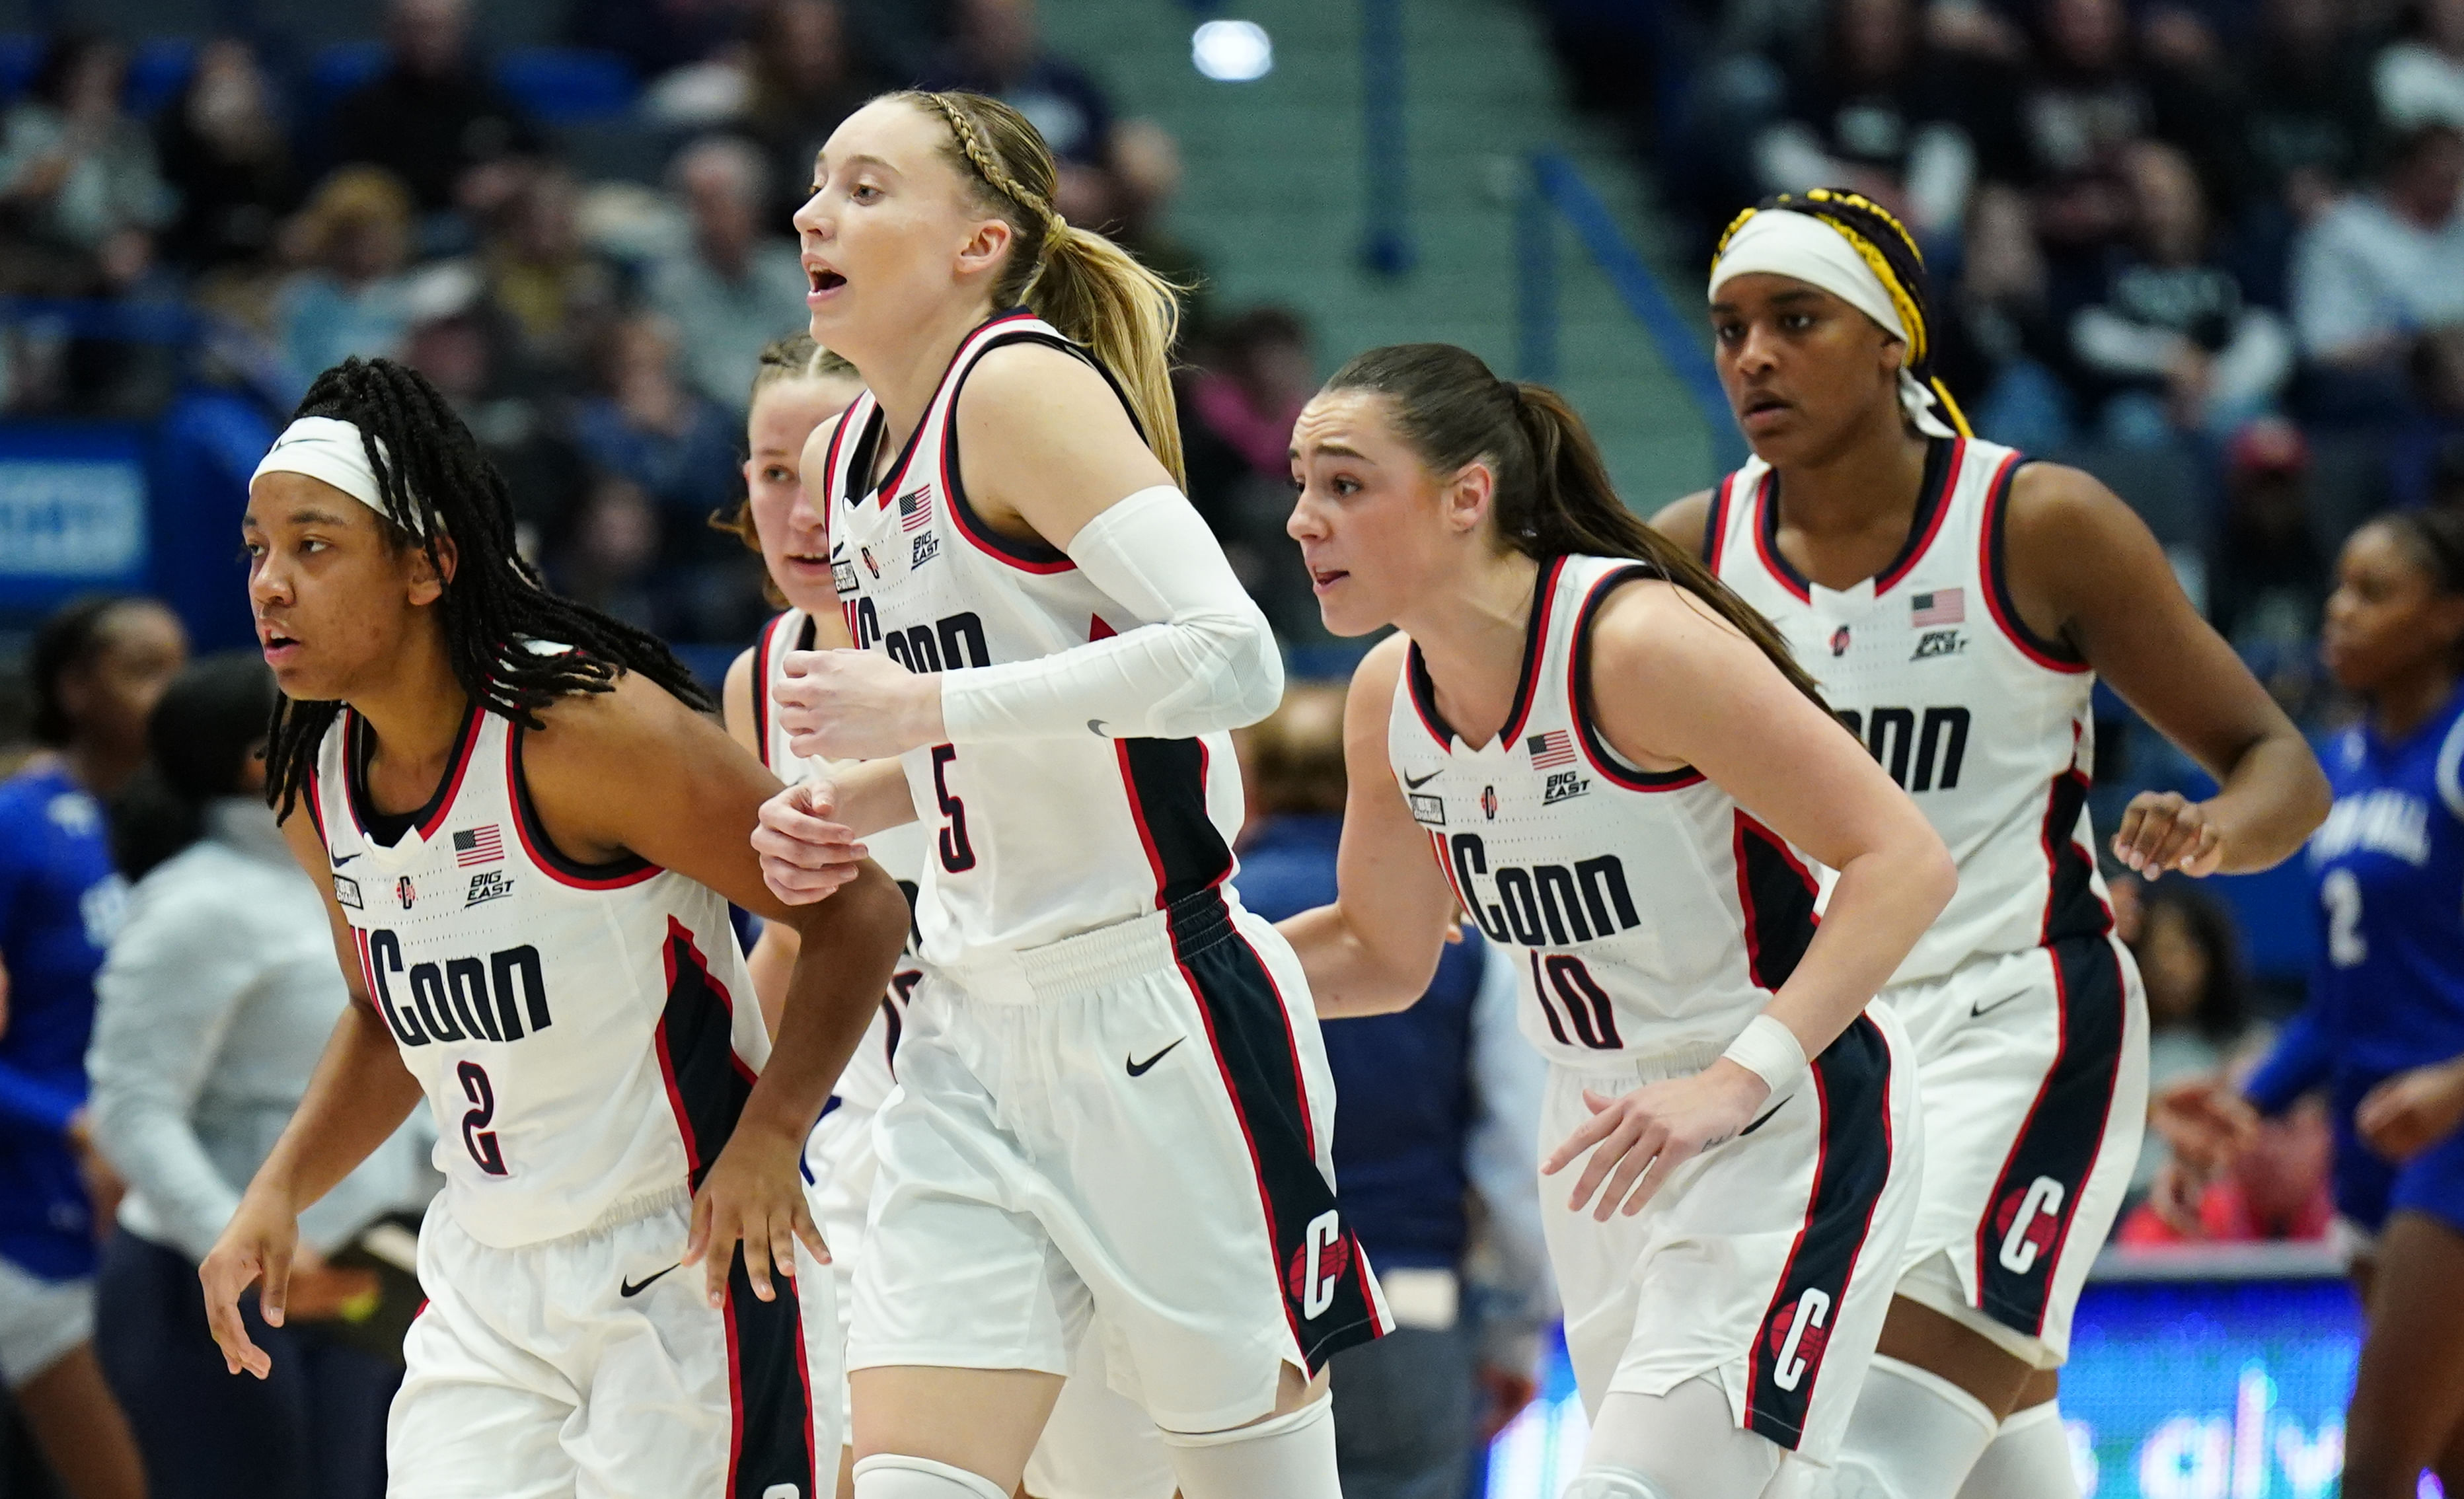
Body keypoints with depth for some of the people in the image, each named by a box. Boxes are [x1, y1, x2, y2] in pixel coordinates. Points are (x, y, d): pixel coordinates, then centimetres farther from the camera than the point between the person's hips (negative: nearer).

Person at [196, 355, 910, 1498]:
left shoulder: (582, 729, -19)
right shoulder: (315, 786, 2)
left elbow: (857, 912, -15)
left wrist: (769, 1136, -26)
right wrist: (278, 1192, 5)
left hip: (686, 1269, -6)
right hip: (488, 1289, 6)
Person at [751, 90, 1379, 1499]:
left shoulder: (1025, 385, -13)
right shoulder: (850, 459, 12)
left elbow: (1231, 657, -25)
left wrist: (923, 706, -23)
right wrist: (840, 812, 6)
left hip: (1160, 1013, -8)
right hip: (978, 1031, 8)